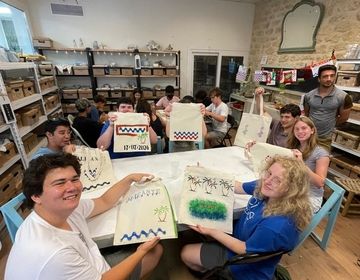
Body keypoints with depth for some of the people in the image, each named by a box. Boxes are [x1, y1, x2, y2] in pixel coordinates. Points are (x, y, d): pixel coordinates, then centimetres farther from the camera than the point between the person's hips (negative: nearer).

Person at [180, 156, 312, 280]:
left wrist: (212, 231, -24)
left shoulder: (277, 226, -40)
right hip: (238, 238, 6)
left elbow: (245, 250, -25)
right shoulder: (263, 188, -20)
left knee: (186, 253, 8)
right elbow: (237, 186, -2)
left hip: (248, 267, -6)